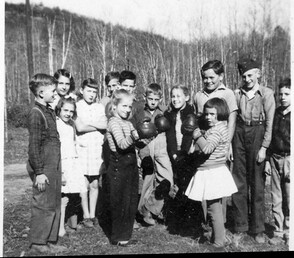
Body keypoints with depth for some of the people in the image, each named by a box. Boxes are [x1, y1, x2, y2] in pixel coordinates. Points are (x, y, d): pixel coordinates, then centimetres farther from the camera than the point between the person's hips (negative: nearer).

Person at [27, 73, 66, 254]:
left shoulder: (49, 112, 13)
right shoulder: (36, 114, -13)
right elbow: (34, 146, -16)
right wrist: (39, 172, -17)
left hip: (54, 168, 9)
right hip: (44, 169, -9)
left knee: (55, 206, 14)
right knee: (43, 206, 1)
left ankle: (51, 241, 25)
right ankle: (37, 244, 14)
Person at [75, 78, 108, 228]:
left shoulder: (100, 107, 10)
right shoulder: (76, 106, -1)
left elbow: (105, 124, -5)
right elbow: (79, 127, -14)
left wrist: (88, 123, -13)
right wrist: (98, 126, -8)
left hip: (97, 149, 3)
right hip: (82, 148, -3)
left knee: (94, 185, 9)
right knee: (84, 184, 2)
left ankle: (92, 214, 20)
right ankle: (86, 216, 13)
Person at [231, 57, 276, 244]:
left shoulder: (266, 94, 0)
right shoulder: (237, 93, 7)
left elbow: (270, 123, -4)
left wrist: (264, 147, -10)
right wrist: (230, 143, 1)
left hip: (257, 135, -2)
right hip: (239, 134, 3)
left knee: (257, 183, 3)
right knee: (238, 182, 4)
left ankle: (258, 229, 17)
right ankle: (240, 227, 16)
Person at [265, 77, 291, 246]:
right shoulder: (276, 113, 10)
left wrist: (290, 164, -12)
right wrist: (268, 160, 10)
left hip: (289, 159, -4)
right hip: (275, 158, 4)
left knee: (289, 200, 2)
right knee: (276, 199, 9)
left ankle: (288, 232, 17)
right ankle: (278, 231, 19)